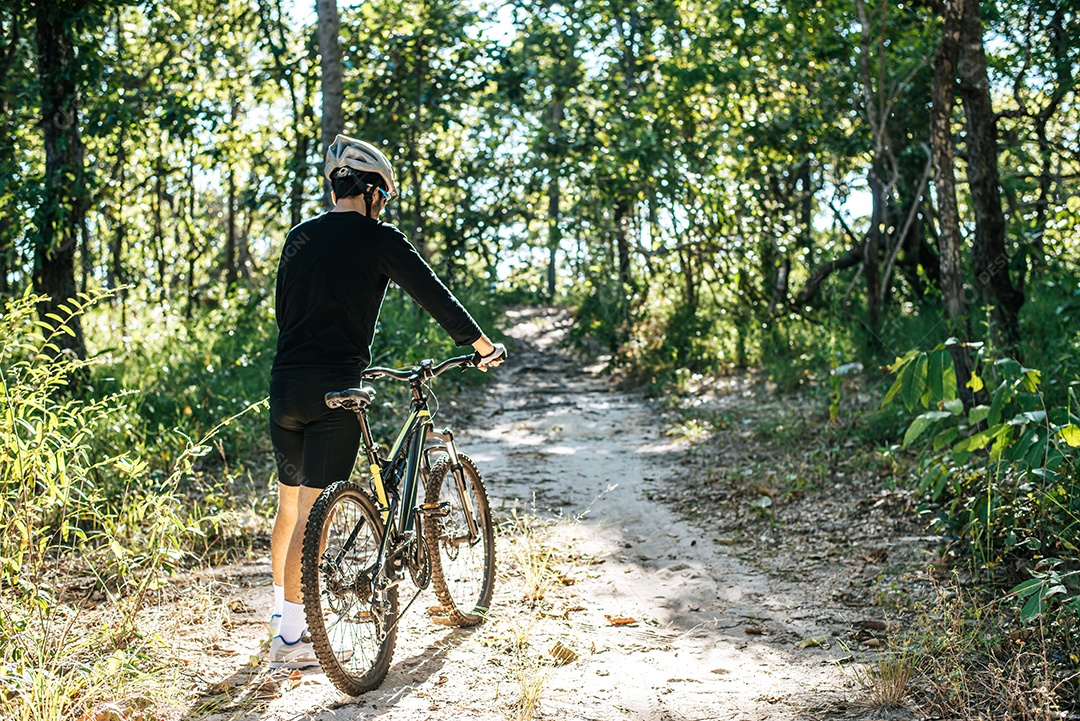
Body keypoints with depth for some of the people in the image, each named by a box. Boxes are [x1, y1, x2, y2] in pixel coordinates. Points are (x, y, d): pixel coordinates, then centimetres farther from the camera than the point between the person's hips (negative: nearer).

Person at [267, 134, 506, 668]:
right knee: (313, 512, -4)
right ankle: (290, 640, -2)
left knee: (289, 503, 20)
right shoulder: (378, 238, -4)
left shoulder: (298, 238, 15)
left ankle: (280, 609, 34)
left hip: (285, 385, 7)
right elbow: (432, 294, 0)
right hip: (333, 389, -6)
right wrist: (481, 344, 13)